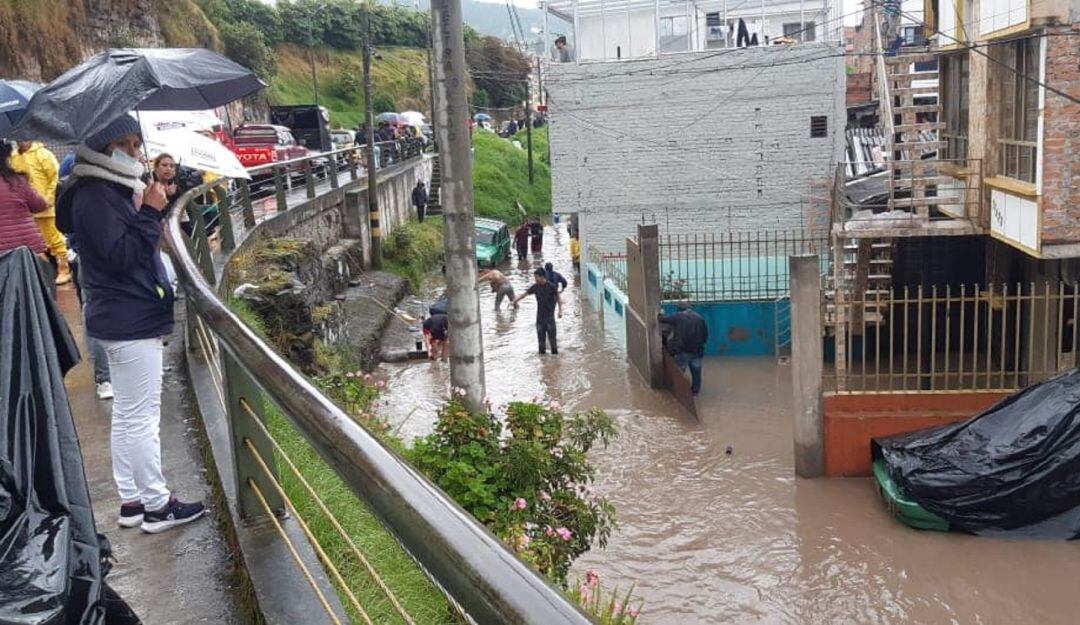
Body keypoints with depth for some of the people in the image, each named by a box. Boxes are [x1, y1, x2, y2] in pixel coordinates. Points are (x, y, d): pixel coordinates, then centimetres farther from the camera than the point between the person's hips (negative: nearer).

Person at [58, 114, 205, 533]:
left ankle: (132, 501, 25)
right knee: (142, 416, -2)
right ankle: (157, 505, 7)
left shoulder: (111, 190, 15)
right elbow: (120, 255, -22)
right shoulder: (95, 196, -15)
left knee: (127, 416, 15)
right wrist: (150, 213, -22)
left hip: (126, 320, 11)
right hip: (132, 322, -11)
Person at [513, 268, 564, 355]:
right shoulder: (535, 287, 3)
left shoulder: (551, 286, -8)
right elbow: (525, 294, 9)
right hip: (540, 315, 4)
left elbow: (558, 298, -4)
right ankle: (542, 351, 13)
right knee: (540, 335, 5)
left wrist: (560, 310, -11)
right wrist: (516, 299, -3)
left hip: (550, 315, -4)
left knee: (551, 334, -5)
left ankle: (554, 351, 4)